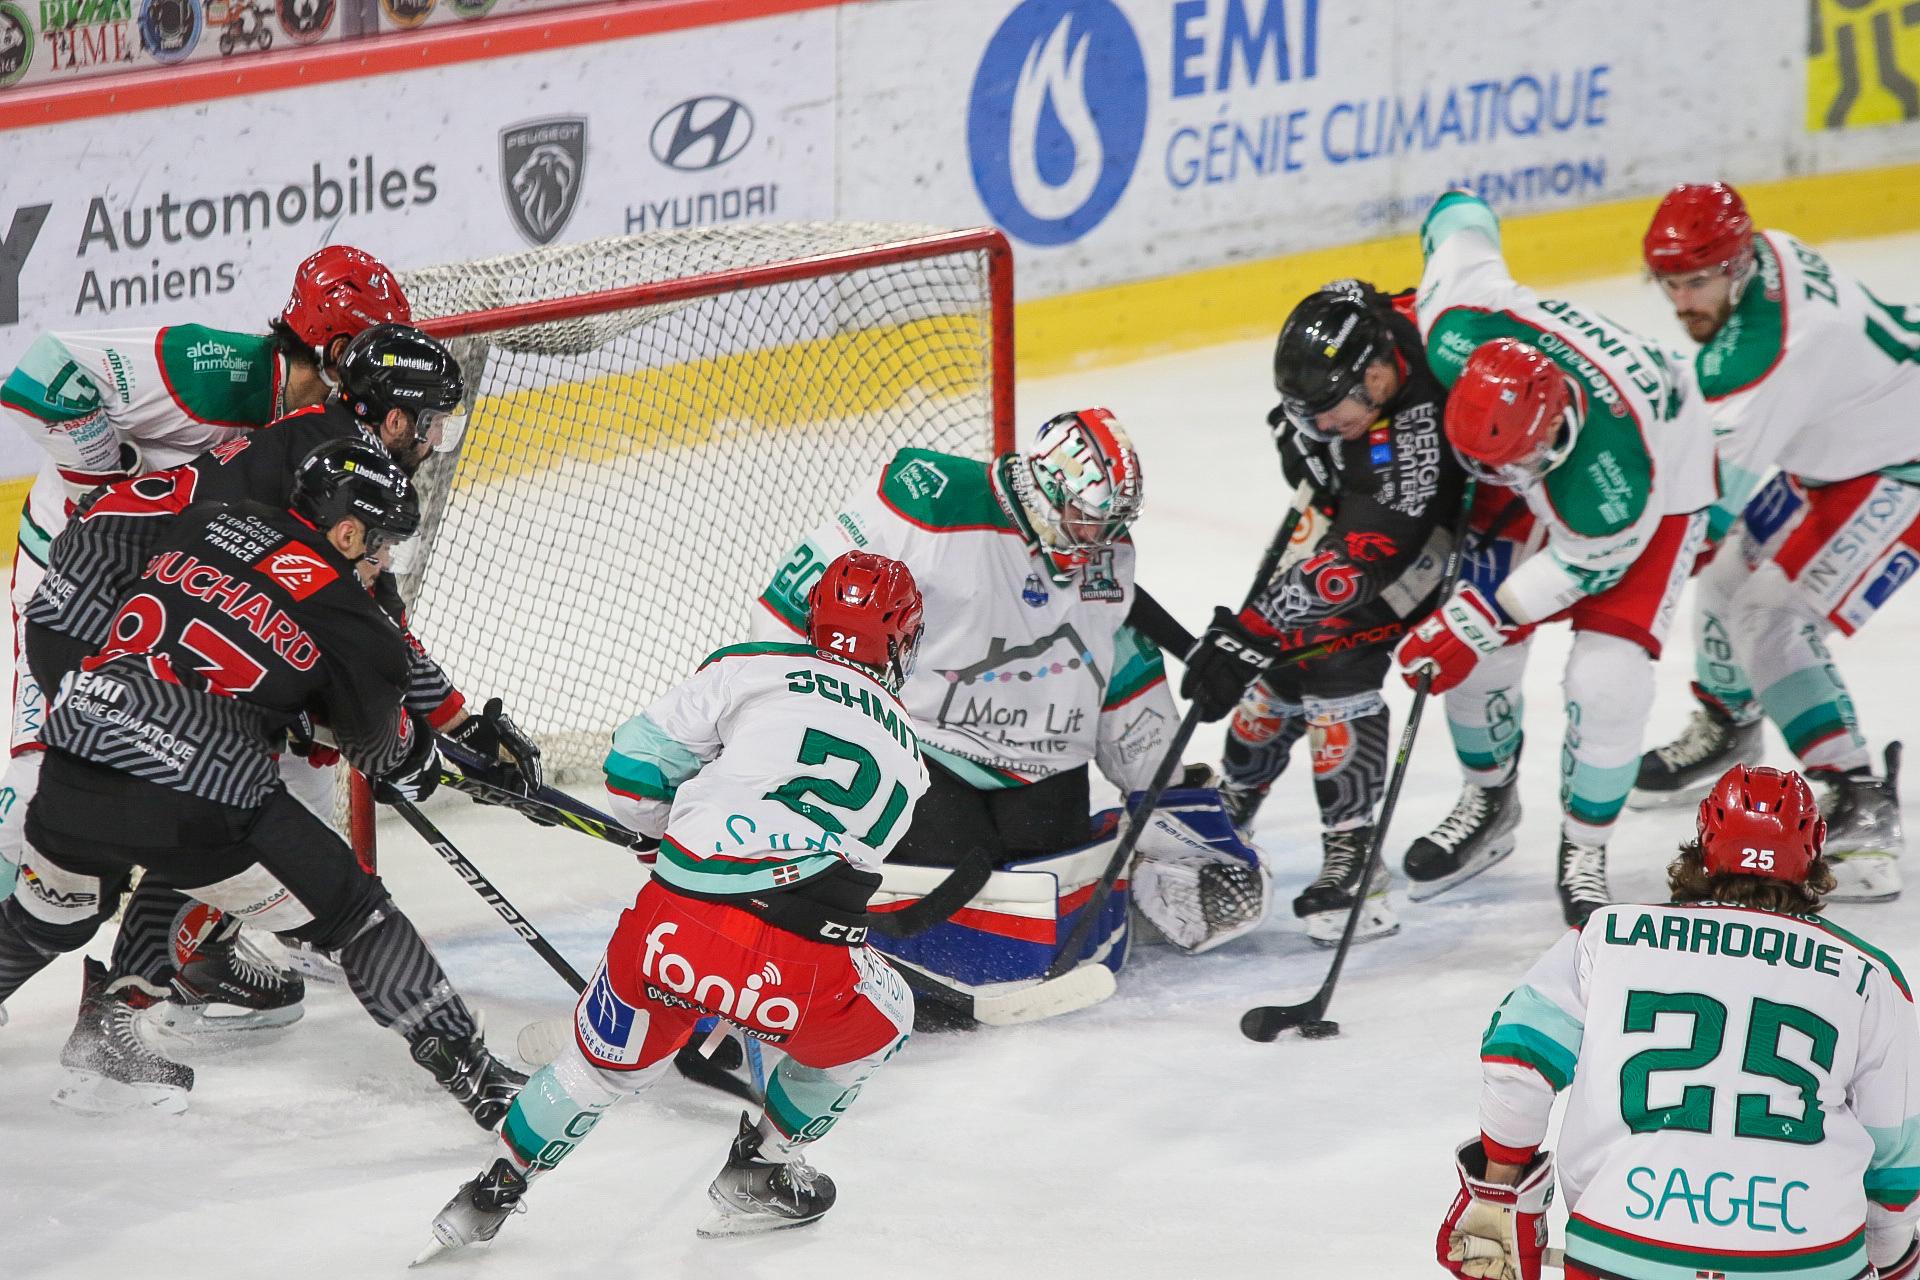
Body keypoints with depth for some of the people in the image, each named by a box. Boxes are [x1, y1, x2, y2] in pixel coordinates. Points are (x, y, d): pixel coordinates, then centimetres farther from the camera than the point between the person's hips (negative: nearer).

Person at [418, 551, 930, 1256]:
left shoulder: (751, 671, 14)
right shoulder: (906, 751, 25)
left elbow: (634, 769, 13)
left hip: (673, 931, 1)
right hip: (804, 972, 0)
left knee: (603, 1063, 29)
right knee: (877, 1024, 34)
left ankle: (490, 1194, 41)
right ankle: (756, 1180, 41)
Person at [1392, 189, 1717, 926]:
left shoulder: (1614, 462, -46)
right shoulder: (1458, 330, -36)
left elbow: (1589, 561, -27)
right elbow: (1460, 219, -16)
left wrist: (1475, 621, -26)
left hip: (1655, 497, -5)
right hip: (1534, 483, 5)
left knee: (1606, 681, -17)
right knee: (1480, 656, 1)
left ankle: (1585, 852, 5)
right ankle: (1488, 805, 28)